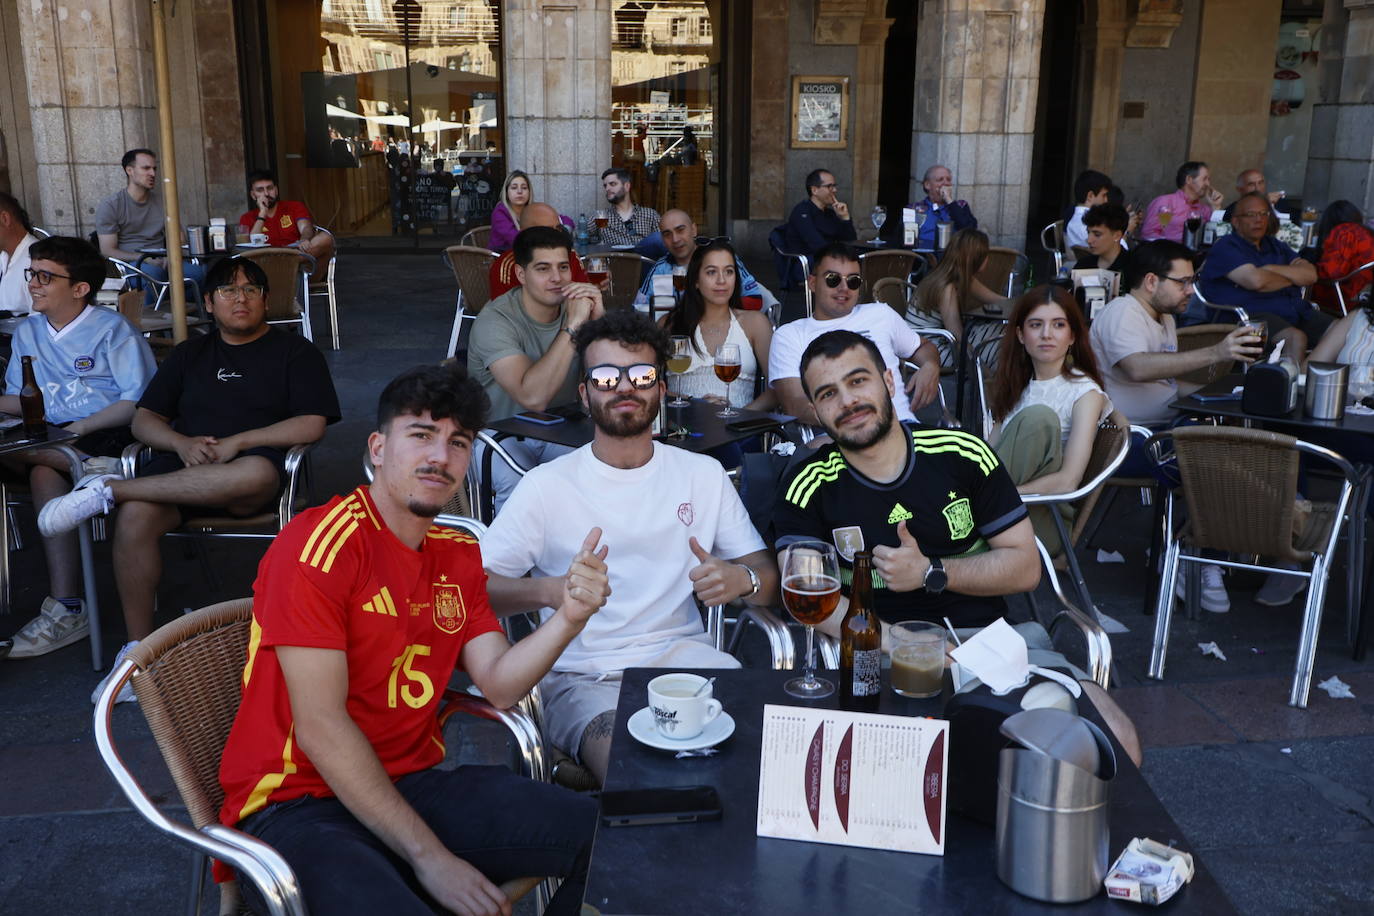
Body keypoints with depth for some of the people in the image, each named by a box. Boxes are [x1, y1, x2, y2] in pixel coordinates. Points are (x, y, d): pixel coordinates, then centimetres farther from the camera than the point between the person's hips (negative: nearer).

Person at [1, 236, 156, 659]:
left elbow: (141, 401, -8)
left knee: (44, 472, -33)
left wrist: (82, 426, -15)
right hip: (51, 438, 6)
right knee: (44, 474, -30)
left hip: (107, 434, -5)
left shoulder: (112, 329, 0)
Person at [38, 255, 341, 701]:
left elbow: (312, 425, -2)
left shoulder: (295, 351, 13)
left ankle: (108, 490, -31)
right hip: (181, 466, 3)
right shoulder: (189, 354, 25)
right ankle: (138, 648, -19)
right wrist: (183, 443, -6)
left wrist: (236, 442, -11)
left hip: (251, 469, -3)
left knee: (257, 473, -41)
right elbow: (144, 419, 17)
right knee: (134, 518, -30)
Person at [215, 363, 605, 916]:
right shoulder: (320, 544, -14)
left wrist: (568, 618, -16)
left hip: (410, 784, 7)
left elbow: (500, 686, 3)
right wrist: (430, 857, -20)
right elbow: (320, 726, -19)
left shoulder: (458, 555, 10)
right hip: (298, 804, -7)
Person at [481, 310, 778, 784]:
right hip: (583, 676, -3)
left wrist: (742, 580, -13)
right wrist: (550, 592, -22)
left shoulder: (703, 474, 13)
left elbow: (770, 578, 12)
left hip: (682, 655, 4)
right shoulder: (547, 486, 3)